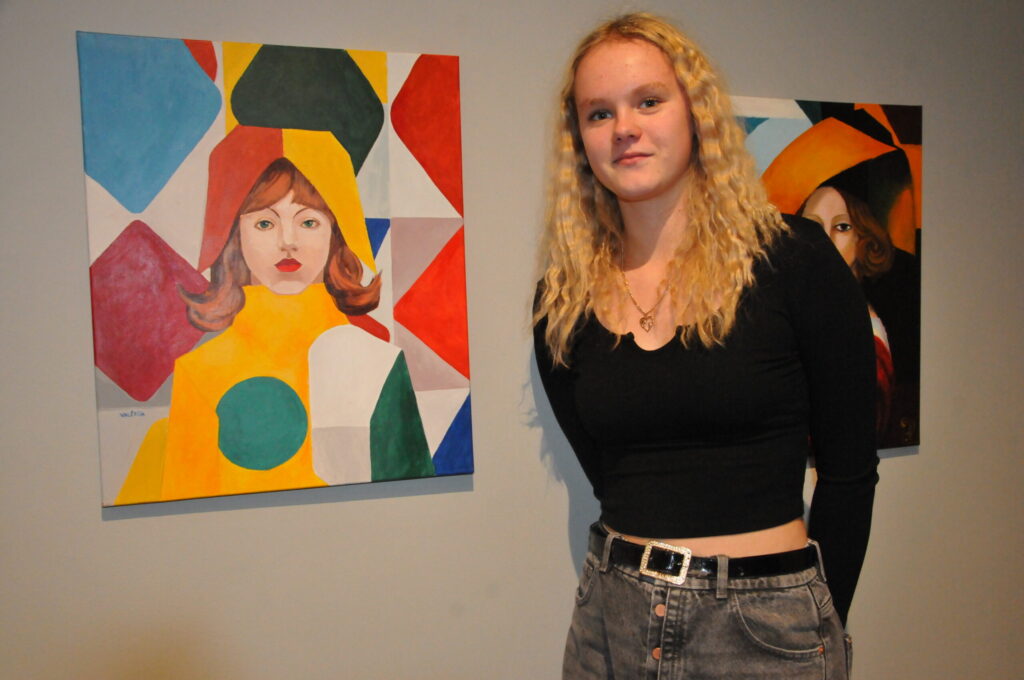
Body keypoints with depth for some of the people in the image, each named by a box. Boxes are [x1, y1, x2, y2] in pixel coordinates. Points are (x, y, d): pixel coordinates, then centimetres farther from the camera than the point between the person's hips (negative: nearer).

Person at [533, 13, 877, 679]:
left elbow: (848, 467, -4)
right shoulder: (563, 301, 0)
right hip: (611, 619, 3)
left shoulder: (794, 259, -9)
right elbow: (608, 473, 6)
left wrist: (820, 623, 0)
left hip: (768, 625, -3)